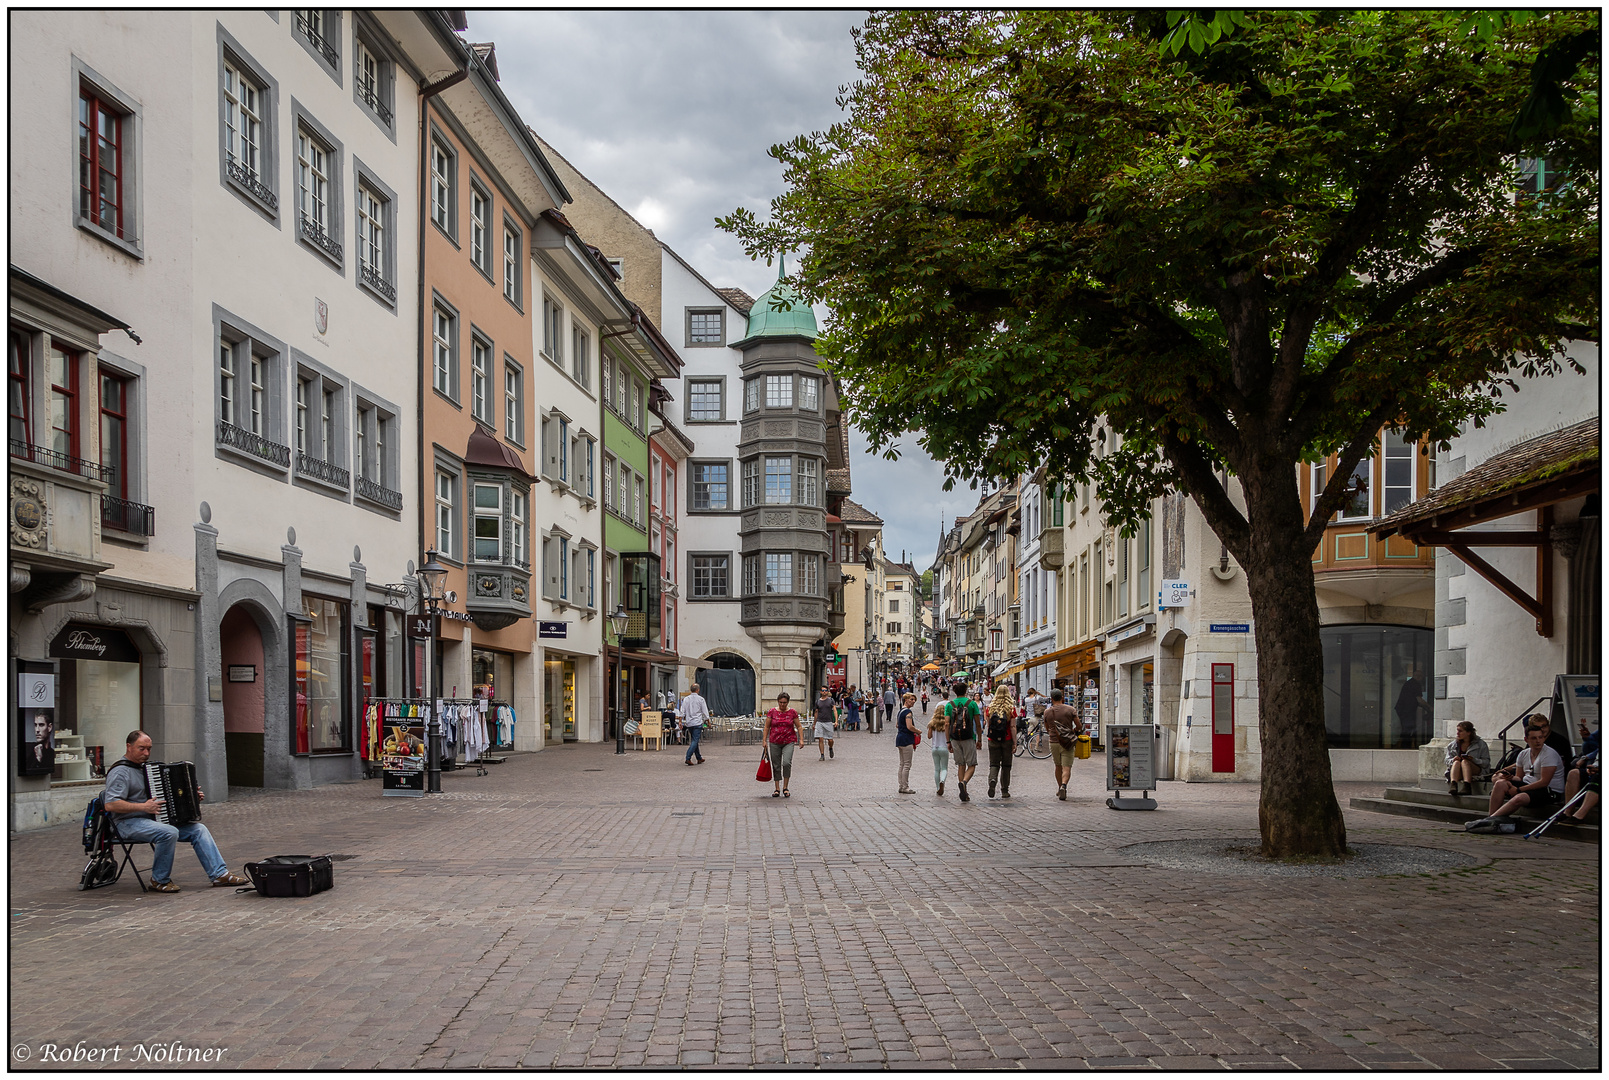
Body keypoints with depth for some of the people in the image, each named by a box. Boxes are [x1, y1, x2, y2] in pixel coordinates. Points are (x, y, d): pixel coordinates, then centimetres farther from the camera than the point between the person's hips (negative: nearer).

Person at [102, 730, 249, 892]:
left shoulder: (147, 767, 19)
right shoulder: (120, 772, -10)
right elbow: (110, 805, -21)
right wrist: (143, 807, -26)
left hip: (156, 820, 9)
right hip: (130, 823, -9)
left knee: (199, 829, -6)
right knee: (169, 833, -34)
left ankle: (220, 874, -9)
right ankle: (159, 881, -15)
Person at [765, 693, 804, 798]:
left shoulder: (792, 712, 2)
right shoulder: (772, 712, 2)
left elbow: (799, 726, 7)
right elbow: (767, 727, 7)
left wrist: (801, 739, -2)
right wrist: (764, 741, 2)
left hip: (789, 742, -1)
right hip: (774, 742, 1)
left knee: (787, 763, -18)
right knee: (776, 766, 4)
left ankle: (785, 787, -5)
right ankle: (777, 789, 14)